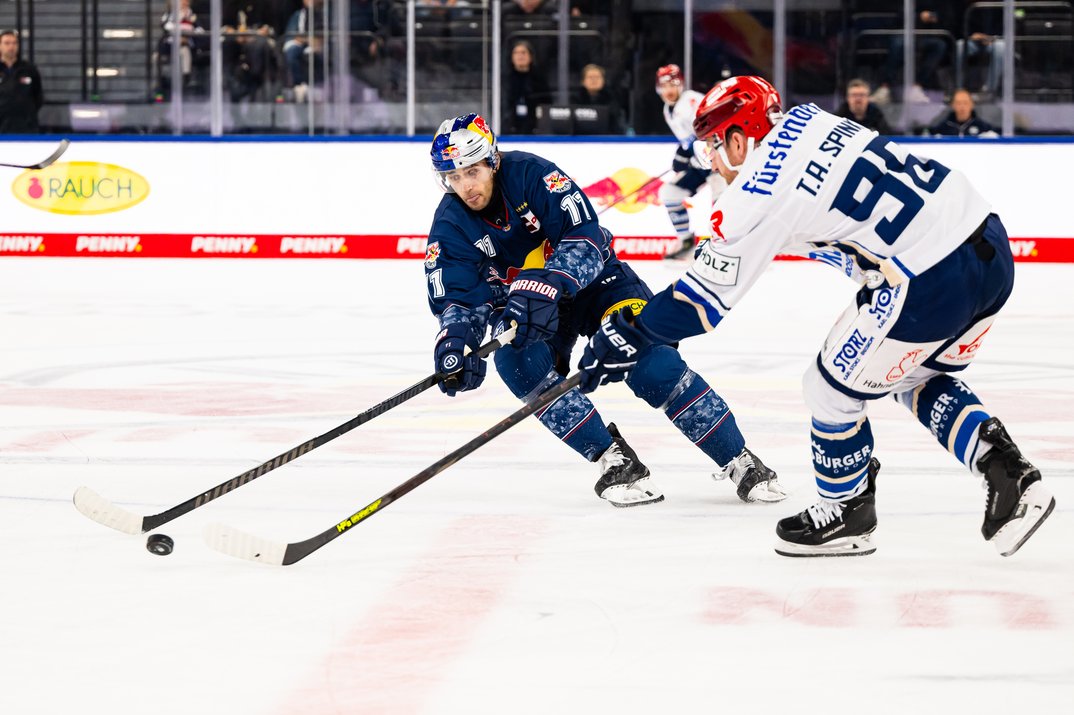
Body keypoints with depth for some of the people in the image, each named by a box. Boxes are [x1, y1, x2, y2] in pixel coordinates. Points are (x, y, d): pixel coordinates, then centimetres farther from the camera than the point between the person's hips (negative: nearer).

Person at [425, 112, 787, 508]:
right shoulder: (449, 226, -15)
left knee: (654, 363, -21)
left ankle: (739, 461, -9)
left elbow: (584, 240, -32)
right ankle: (614, 459, -19)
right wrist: (453, 340, -41)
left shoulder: (532, 174, -26)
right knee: (517, 362, -28)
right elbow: (456, 298, -18)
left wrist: (543, 286, -48)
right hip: (520, 307, 3)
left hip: (593, 278, -3)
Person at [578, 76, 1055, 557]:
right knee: (916, 381, 29)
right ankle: (1008, 472, 13)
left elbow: (704, 300, -2)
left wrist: (625, 337, 8)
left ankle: (846, 514, 30)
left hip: (930, 284, -9)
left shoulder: (756, 197, -8)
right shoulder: (808, 120, 13)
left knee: (832, 389, 12)